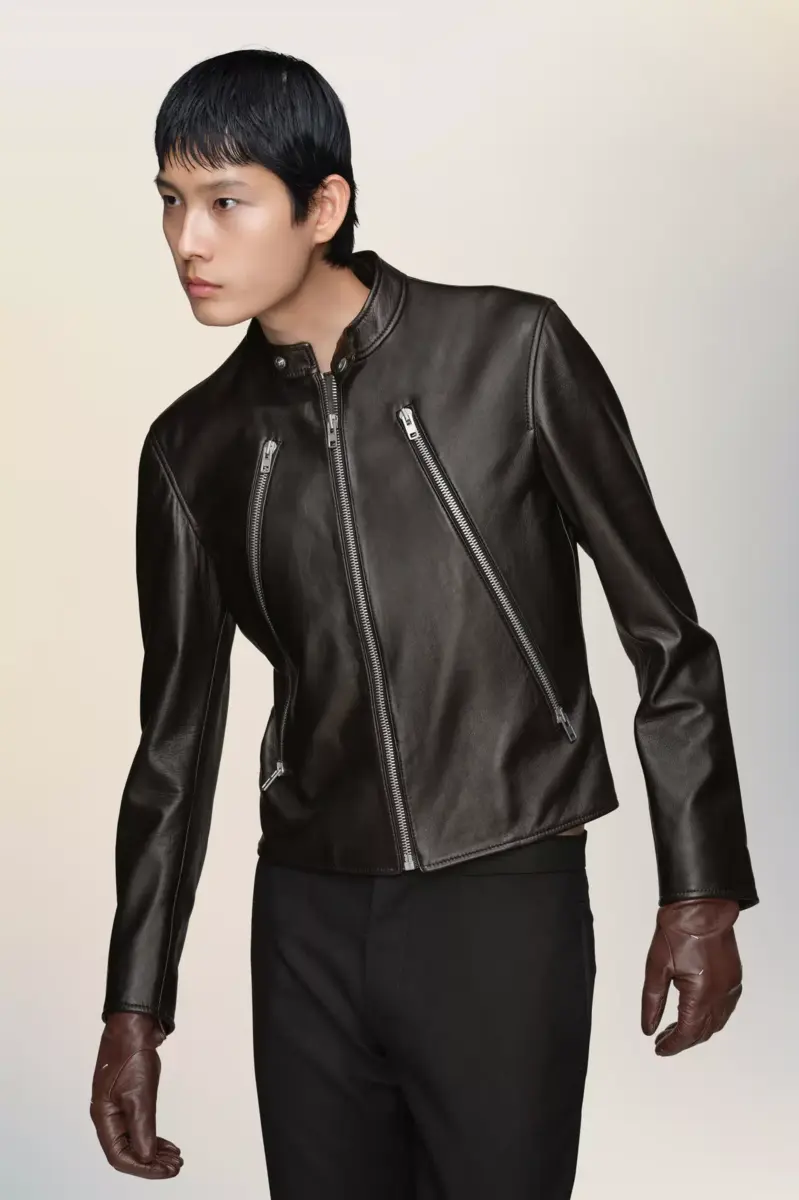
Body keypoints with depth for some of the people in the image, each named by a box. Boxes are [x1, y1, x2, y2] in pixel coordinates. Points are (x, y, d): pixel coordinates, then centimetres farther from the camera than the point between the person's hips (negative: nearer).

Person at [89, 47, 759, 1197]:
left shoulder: (510, 351, -7)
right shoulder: (193, 448, 3)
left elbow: (666, 635, -2)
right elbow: (178, 737, 10)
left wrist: (701, 892, -4)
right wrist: (136, 1006, 9)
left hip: (506, 909, -3)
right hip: (308, 923, 3)